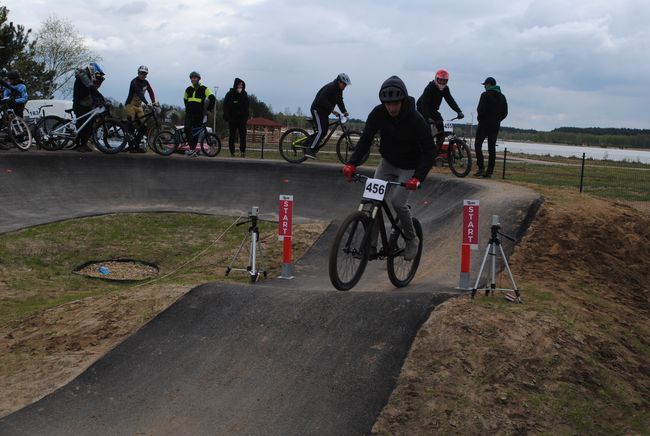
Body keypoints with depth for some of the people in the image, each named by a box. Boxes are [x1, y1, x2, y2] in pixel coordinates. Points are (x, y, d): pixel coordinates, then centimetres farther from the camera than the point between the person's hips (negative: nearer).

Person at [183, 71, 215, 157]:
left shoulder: (204, 89, -1)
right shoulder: (188, 89, 13)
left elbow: (212, 98, -6)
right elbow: (185, 99, 30)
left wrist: (209, 109, -7)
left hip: (199, 114, -3)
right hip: (189, 113, 3)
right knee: (187, 129, -16)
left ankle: (193, 149, 11)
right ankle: (193, 149, -16)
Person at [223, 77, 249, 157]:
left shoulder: (244, 95, 7)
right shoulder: (230, 94, -3)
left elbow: (246, 108, 12)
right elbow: (225, 107, -2)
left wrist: (246, 117, 4)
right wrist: (227, 118, -9)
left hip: (242, 119, 2)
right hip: (232, 119, -2)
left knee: (243, 136, -4)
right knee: (232, 136, 2)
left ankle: (243, 151, 1)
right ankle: (232, 152, 7)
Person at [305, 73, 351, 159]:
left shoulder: (339, 90, 9)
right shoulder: (330, 87, -20)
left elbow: (340, 101, 11)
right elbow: (322, 99, -30)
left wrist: (344, 111, -5)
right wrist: (332, 110, -33)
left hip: (324, 112, 10)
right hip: (317, 110, -10)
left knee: (324, 132, 5)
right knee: (320, 131, -18)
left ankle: (313, 149, 12)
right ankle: (310, 151, -18)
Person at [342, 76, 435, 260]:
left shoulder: (416, 120, -26)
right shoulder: (378, 114, -16)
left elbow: (429, 151, -26)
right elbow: (366, 139, -17)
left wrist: (418, 178, -40)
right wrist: (352, 163, -32)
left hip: (409, 167, -4)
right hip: (387, 162, 4)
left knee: (398, 202, -18)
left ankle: (412, 239, 7)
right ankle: (370, 244, -3)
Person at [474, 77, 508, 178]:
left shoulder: (485, 95, -9)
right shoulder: (502, 97, 12)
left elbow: (481, 109, -17)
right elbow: (505, 112, 12)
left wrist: (479, 118, 0)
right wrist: (497, 120, 16)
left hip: (484, 124, -6)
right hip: (496, 126, 6)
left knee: (478, 145, 2)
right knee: (492, 148, 6)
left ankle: (481, 168, -9)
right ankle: (489, 171, 4)